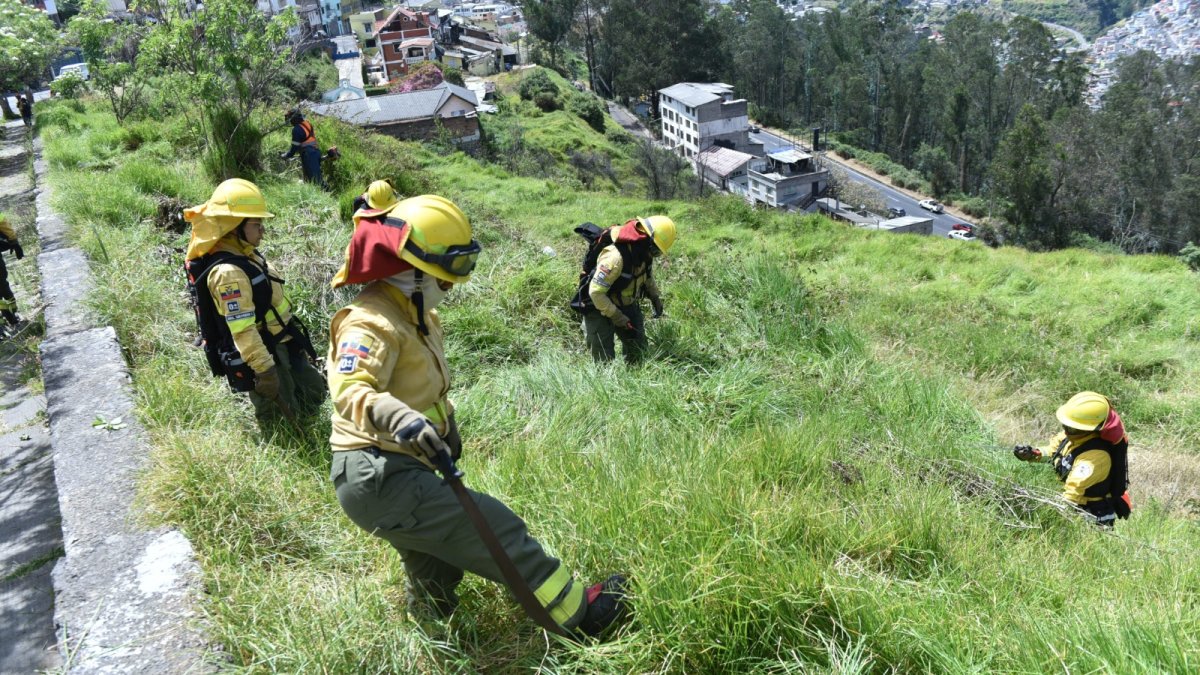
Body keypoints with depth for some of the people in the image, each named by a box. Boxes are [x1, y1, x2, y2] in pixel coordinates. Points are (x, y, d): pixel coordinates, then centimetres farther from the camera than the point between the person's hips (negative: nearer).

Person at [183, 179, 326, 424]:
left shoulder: (245, 255, 4)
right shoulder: (228, 272, -27)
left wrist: (295, 338, 23)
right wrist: (265, 371, -31)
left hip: (282, 347, 10)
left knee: (314, 391, 22)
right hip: (262, 356, -10)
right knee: (278, 414, 3)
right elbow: (243, 331, -31)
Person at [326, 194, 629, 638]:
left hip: (392, 473, 11)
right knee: (493, 527, -8)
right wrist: (398, 417, -52)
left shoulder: (413, 314, 14)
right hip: (378, 477, -11)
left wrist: (444, 424, 32)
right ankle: (578, 613, 3)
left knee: (435, 571, 24)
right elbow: (350, 391, -35)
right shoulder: (371, 323, -19)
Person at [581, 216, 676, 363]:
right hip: (601, 307, -8)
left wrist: (655, 297, 4)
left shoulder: (641, 251, -10)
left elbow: (647, 274, 14)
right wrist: (616, 316, -26)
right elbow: (595, 292, -32)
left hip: (627, 305, 8)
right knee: (604, 359, -4)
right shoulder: (615, 256, -36)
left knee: (638, 349, 11)